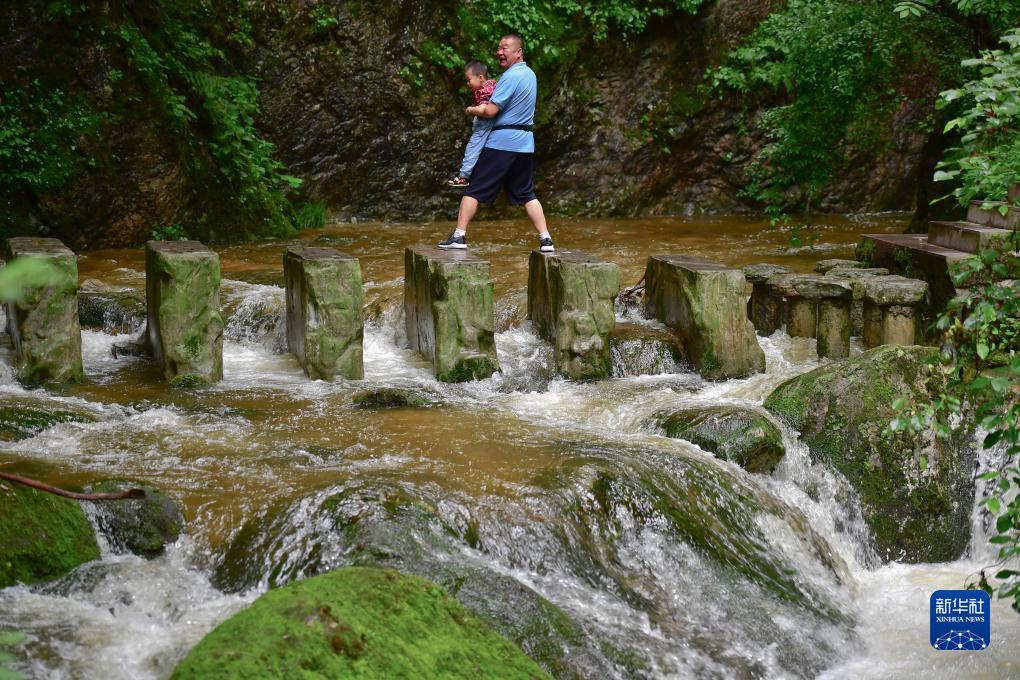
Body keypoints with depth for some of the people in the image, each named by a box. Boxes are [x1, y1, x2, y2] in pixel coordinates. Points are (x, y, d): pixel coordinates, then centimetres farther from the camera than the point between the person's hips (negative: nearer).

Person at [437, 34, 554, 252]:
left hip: (502, 142, -8)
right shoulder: (530, 74, 14)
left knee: (475, 189, -1)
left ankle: (459, 236, -2)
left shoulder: (511, 76, -14)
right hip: (525, 142, 8)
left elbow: (490, 111, -18)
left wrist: (471, 110, 1)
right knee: (526, 193, 11)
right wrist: (484, 107, 15)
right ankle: (545, 239, 3)